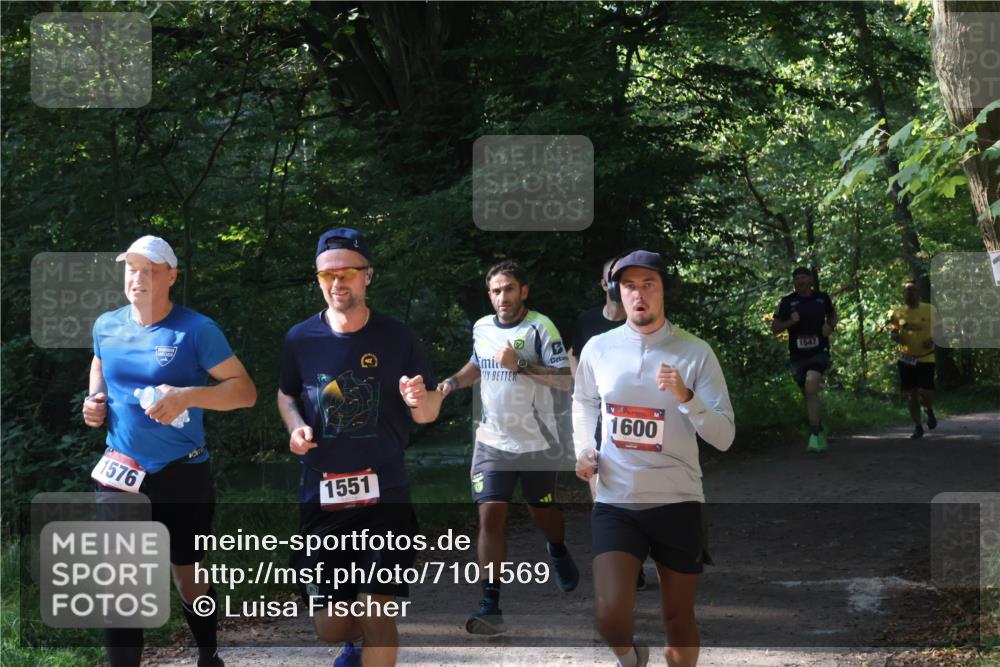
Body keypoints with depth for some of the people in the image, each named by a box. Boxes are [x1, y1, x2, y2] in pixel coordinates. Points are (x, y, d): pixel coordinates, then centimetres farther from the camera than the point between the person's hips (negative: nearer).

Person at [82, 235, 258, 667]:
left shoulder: (196, 330, -12)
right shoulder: (106, 326, 2)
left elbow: (246, 391, -14)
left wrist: (188, 396, -28)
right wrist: (95, 400, 4)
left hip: (181, 475, -3)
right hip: (120, 474, 3)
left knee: (188, 576, 14)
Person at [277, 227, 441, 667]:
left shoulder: (397, 337, -4)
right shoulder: (300, 339, 0)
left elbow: (429, 415, 2)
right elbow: (286, 394, 18)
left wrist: (419, 401, -21)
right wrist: (295, 426, -3)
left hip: (385, 495, -2)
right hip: (322, 498, 2)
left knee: (378, 615, -10)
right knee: (329, 628, 8)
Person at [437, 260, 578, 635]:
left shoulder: (539, 328, -13)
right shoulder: (481, 328, 4)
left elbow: (566, 380, -20)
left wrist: (520, 365, -28)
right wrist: (454, 382, 6)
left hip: (537, 443, -3)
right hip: (492, 442, 3)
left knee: (541, 512, 16)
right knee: (490, 517, -10)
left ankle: (559, 552, 52)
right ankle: (490, 608, -10)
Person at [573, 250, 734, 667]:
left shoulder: (695, 353, -6)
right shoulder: (598, 349, 2)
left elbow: (724, 437, -10)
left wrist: (685, 396, -24)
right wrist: (583, 451, 9)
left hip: (677, 504, -1)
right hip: (615, 503, 1)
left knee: (678, 618, 10)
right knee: (611, 618, -13)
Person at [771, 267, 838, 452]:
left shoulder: (822, 298, 4)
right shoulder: (787, 302, 2)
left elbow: (832, 315, 23)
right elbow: (775, 328, 4)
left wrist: (830, 327, 1)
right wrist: (790, 322, -14)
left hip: (819, 352, -2)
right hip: (797, 355, 2)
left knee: (811, 386, -25)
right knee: (809, 395, 11)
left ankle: (814, 435, -25)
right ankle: (821, 432, 33)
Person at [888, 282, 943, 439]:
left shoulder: (929, 310, 0)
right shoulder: (897, 313, 5)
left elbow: (939, 331, 6)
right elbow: (892, 332, 12)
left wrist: (932, 340, -14)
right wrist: (894, 335, -11)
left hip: (925, 358, -2)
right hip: (906, 359, 2)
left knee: (925, 391, -11)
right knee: (911, 393, 4)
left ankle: (929, 411, 24)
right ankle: (917, 427, 16)